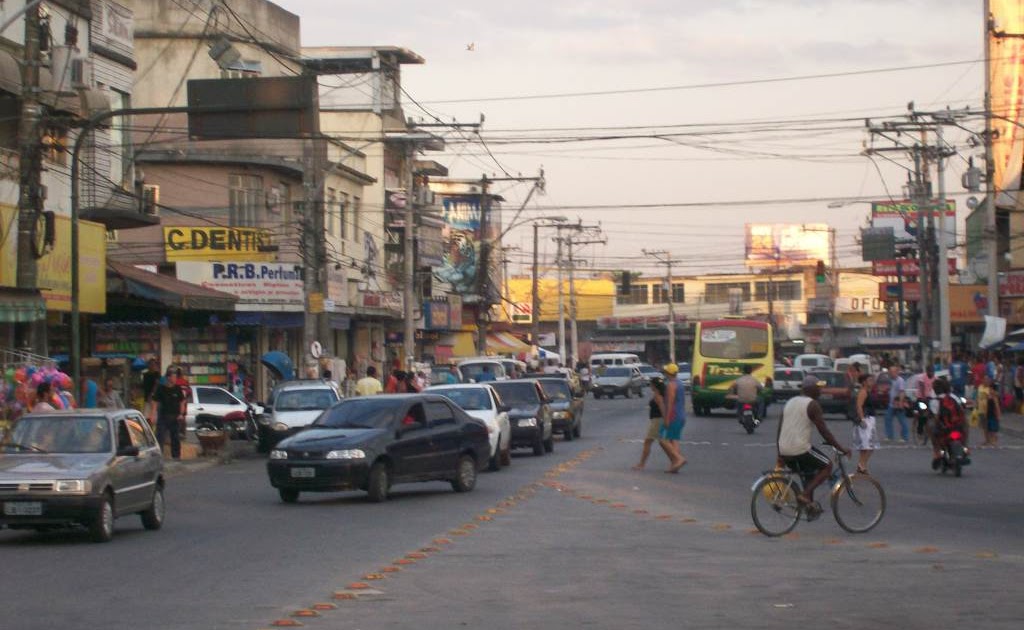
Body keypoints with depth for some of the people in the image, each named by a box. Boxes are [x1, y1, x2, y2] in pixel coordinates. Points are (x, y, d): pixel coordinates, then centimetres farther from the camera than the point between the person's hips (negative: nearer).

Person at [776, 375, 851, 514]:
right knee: (827, 465, 10)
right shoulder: (812, 405, -7)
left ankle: (810, 508, 27)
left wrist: (780, 455, 24)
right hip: (800, 449, -8)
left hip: (784, 451, 8)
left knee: (809, 474, 27)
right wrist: (841, 448, -4)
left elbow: (780, 431, 18)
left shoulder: (790, 402, 16)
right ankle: (805, 495, -4)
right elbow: (824, 431, -11)